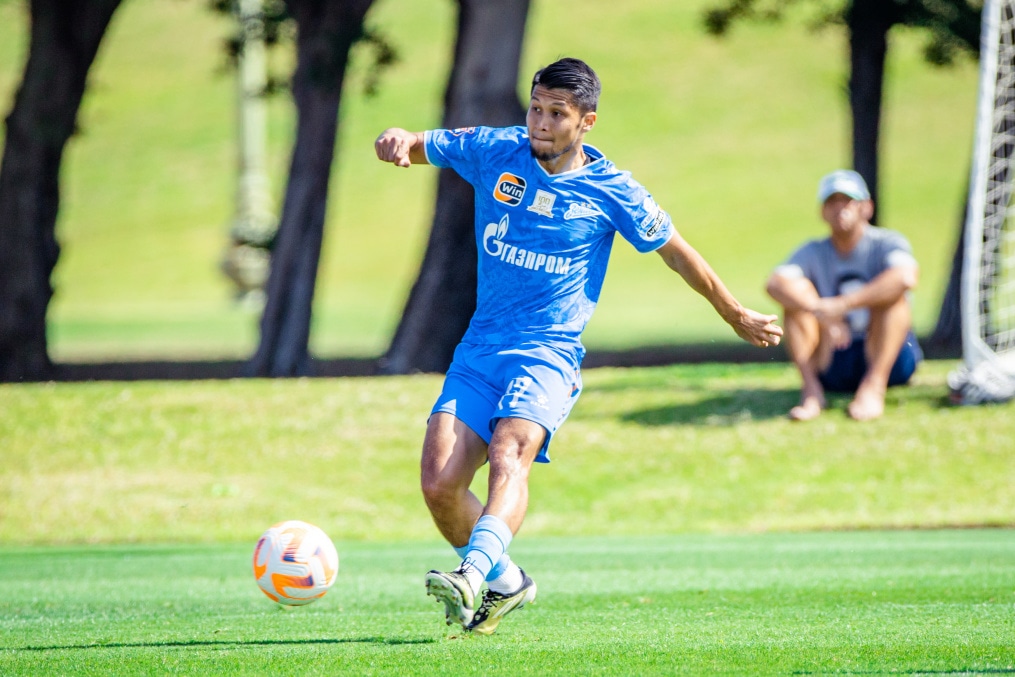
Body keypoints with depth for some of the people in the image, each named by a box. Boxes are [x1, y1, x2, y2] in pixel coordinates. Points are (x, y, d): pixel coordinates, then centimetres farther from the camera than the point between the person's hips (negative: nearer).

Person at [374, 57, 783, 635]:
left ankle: (472, 576, -53)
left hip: (549, 353, -3)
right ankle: (505, 581, 14)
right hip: (479, 349, 4)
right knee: (439, 485, -11)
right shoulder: (493, 152, 5)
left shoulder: (610, 191, 0)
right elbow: (417, 147, 10)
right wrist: (396, 140, -16)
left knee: (508, 454, -32)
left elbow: (678, 253, 12)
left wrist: (738, 317, 21)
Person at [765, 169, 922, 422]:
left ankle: (874, 387, -37)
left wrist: (843, 305, -33)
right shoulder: (813, 254, 6)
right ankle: (811, 389, -27)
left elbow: (906, 277, -28)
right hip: (833, 364, 2)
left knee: (892, 292, -24)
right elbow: (775, 284, -16)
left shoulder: (885, 244, -2)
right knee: (797, 291, -13)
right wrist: (821, 313, -35)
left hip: (890, 360, -2)